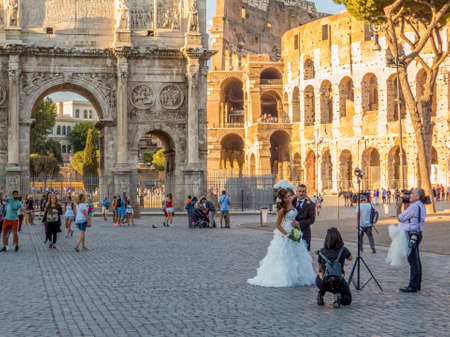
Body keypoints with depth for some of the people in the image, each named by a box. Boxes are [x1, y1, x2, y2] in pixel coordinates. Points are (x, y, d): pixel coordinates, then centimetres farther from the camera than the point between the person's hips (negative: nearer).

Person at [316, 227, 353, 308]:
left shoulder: (322, 252, 3)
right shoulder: (343, 250, -2)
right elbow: (350, 258, 21)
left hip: (324, 284, 2)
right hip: (338, 283, -2)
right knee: (347, 300, 24)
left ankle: (320, 294, 15)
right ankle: (339, 296, -9)